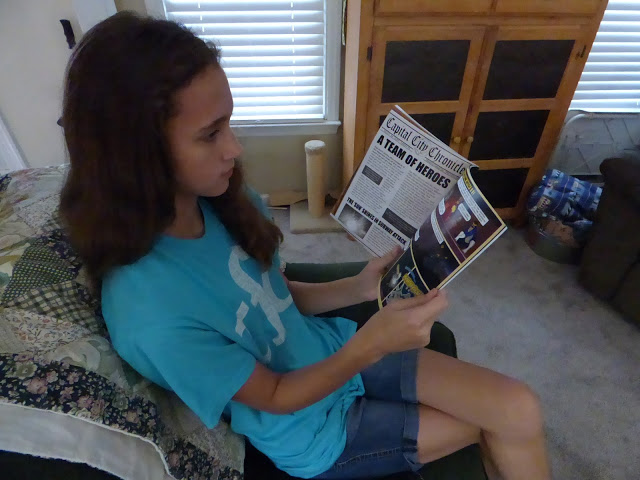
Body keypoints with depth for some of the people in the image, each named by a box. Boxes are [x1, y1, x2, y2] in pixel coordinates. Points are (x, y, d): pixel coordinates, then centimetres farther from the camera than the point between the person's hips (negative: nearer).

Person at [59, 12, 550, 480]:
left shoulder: (219, 200, -14)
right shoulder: (153, 315, -33)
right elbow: (275, 397, -19)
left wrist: (357, 287, -11)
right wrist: (371, 344, -31)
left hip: (331, 348, 5)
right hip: (310, 429, -4)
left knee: (521, 410, 5)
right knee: (510, 425, 7)